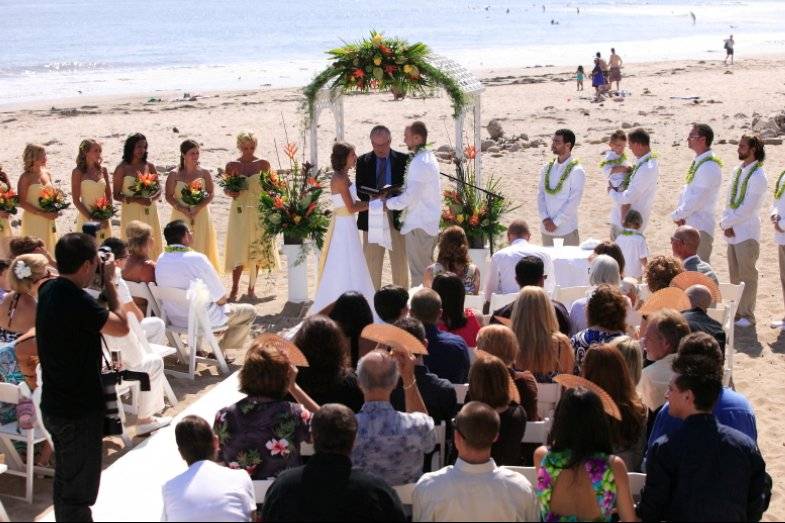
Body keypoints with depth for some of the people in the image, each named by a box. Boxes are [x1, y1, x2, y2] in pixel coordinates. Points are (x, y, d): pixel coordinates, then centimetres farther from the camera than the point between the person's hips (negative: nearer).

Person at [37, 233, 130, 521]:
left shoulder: (49, 290, 1)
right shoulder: (78, 301, -27)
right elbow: (122, 327, -16)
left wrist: (101, 281, 7)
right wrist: (109, 281, -9)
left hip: (54, 406, 9)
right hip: (79, 411, -9)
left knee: (64, 480, 22)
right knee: (79, 490, 2)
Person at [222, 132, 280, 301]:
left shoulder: (263, 164, 4)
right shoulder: (233, 165, 2)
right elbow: (226, 189, 8)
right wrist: (230, 193, -14)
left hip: (260, 210, 1)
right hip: (240, 210, -1)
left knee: (258, 249, 4)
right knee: (239, 249, -7)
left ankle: (251, 288, 13)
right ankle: (235, 288, -1)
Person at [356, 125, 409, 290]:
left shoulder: (403, 159, 3)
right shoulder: (363, 161, 7)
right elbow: (359, 190, 3)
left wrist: (392, 190, -19)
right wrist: (371, 196, -18)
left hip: (396, 216, -1)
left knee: (400, 262, 3)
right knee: (372, 263, 5)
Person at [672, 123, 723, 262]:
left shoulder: (709, 167, -19)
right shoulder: (698, 162, 11)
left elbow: (698, 198, -21)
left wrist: (677, 215, -12)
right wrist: (679, 214, -2)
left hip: (700, 226, -10)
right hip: (688, 222, 10)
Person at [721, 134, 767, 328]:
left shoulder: (758, 176, -14)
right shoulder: (738, 171, 12)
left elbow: (747, 209, -19)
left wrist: (726, 223, -12)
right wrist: (726, 223, -3)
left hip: (747, 234, -8)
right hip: (732, 232, 8)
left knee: (747, 276, -1)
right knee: (735, 275, 14)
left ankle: (747, 315, 6)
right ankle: (736, 312, 24)